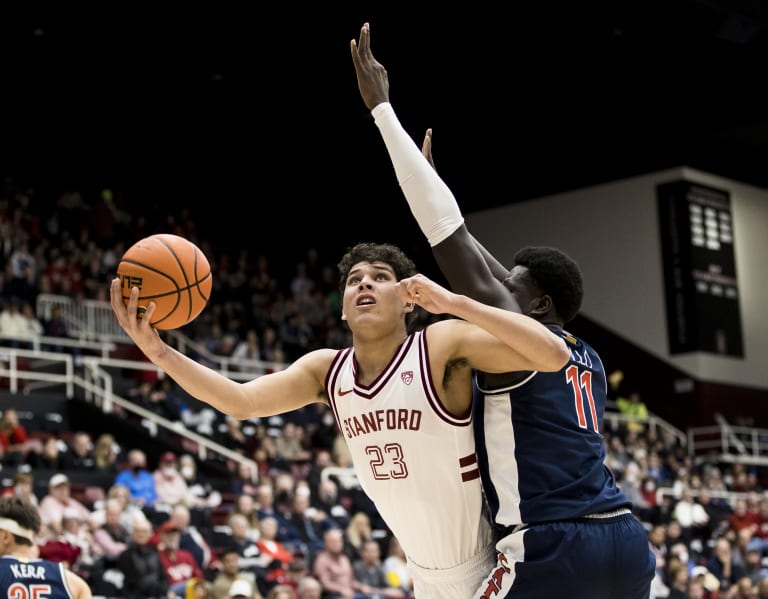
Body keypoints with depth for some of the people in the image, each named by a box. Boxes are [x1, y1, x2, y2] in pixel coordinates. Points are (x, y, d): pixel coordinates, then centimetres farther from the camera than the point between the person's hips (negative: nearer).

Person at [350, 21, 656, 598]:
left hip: (553, 548, -8)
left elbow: (450, 236, -5)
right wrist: (436, 182, 40)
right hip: (626, 541, 8)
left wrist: (382, 107, -1)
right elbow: (493, 270, 32)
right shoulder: (586, 358, 19)